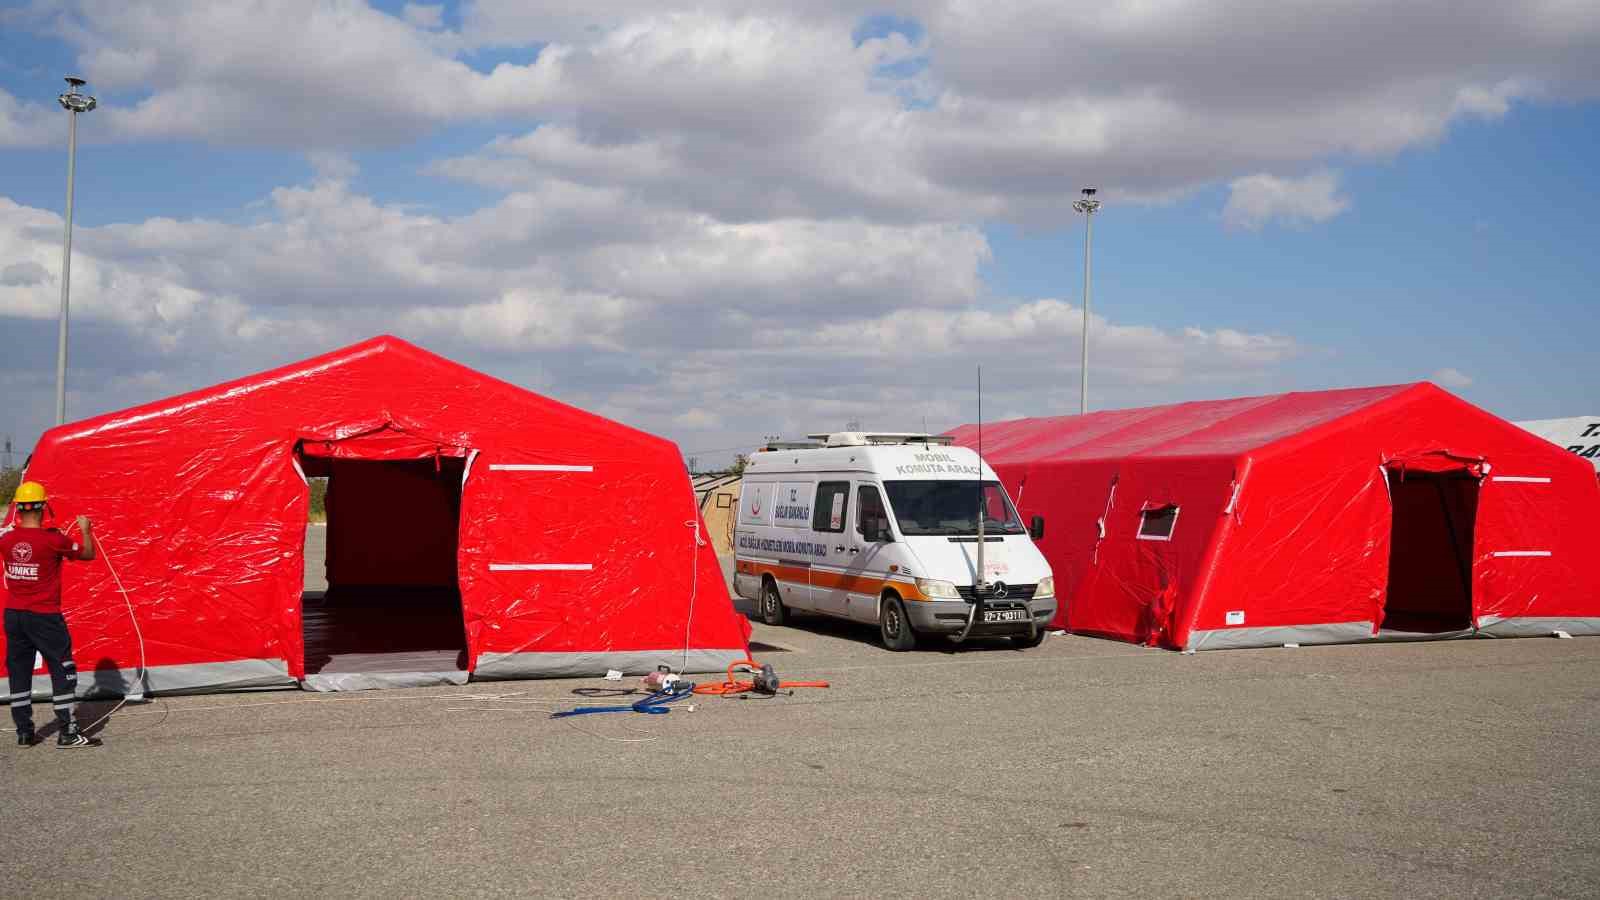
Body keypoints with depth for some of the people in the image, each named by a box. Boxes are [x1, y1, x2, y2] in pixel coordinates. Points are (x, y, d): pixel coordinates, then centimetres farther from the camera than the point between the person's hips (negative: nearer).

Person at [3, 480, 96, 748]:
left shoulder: (6, 539, -1)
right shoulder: (53, 540, -15)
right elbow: (88, 554, -1)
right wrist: (85, 529, 15)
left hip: (13, 615, 5)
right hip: (44, 616, -5)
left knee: (19, 672, 13)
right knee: (63, 671, 1)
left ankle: (24, 731, 17)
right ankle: (68, 733, -1)